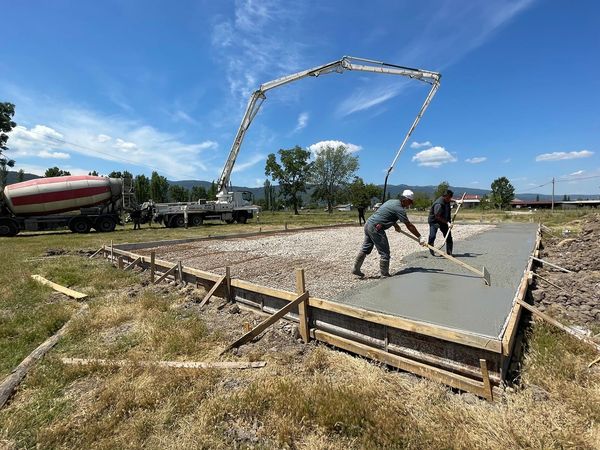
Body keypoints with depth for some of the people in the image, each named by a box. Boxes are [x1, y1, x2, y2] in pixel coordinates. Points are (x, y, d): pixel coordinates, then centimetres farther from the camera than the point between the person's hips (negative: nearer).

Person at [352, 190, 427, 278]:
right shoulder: (399, 209, -12)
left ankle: (356, 269, 25)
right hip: (375, 228, -9)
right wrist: (420, 237, -6)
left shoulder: (392, 201, 14)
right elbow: (409, 226, -12)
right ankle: (384, 275, 6)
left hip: (368, 224, 10)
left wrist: (395, 225, 21)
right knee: (384, 252, -1)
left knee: (366, 249, 17)